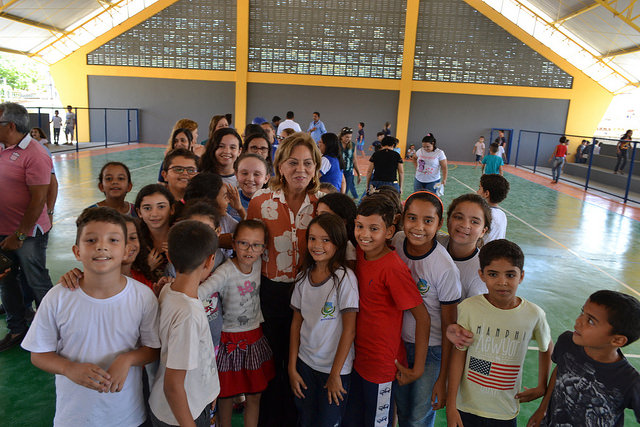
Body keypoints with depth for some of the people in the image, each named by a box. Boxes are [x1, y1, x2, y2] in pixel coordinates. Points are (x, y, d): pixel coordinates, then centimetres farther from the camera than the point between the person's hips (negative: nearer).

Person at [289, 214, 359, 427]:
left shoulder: (345, 277, -16)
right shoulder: (304, 276, 0)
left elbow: (349, 329, -14)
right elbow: (297, 323, 5)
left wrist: (335, 374, -11)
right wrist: (292, 367, 5)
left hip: (334, 368, -4)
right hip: (305, 363, 5)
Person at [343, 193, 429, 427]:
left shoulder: (393, 268, -24)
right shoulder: (360, 253, -4)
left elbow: (422, 317, -19)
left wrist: (417, 368, -14)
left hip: (381, 366, -7)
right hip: (357, 359, 7)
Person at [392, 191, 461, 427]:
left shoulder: (445, 269, -26)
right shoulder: (397, 241, -13)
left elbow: (449, 328, -16)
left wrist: (442, 379, -11)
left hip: (431, 348, -4)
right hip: (399, 341, 4)